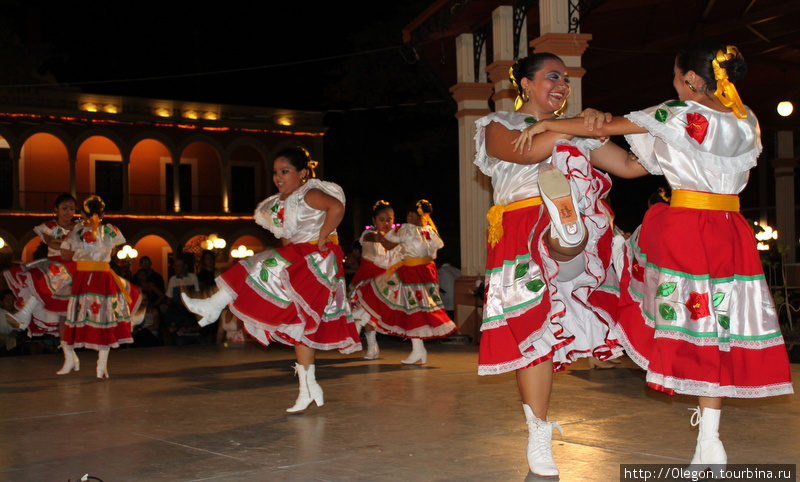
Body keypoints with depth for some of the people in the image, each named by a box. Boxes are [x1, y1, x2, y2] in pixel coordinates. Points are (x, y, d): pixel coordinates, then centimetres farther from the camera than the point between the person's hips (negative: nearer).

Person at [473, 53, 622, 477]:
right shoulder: (498, 127, 15)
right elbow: (525, 152, -9)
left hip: (570, 224, 4)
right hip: (521, 232, -4)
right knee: (531, 327, -11)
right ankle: (539, 441, -6)